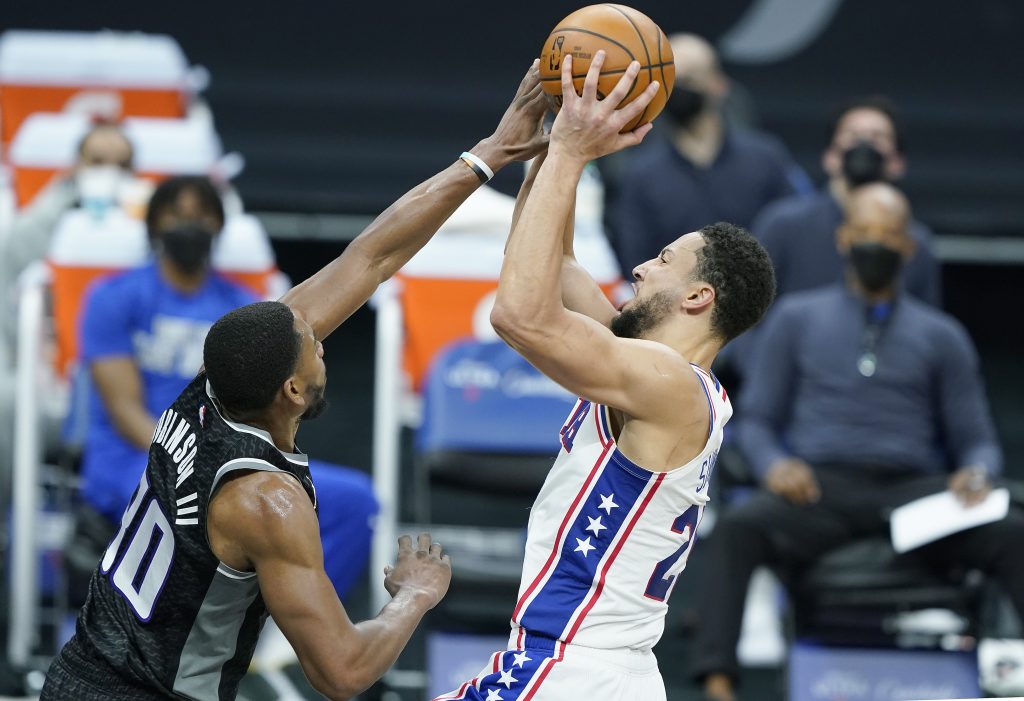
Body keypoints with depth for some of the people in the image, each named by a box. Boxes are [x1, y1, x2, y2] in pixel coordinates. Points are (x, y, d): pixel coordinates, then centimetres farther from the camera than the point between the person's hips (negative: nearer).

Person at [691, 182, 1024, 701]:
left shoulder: (942, 337, 21)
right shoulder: (797, 318, 20)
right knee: (737, 529, -35)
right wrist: (773, 464, -9)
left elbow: (976, 440, 18)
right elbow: (756, 420, 16)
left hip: (911, 489, 1)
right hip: (821, 488, -1)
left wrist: (977, 474, -8)